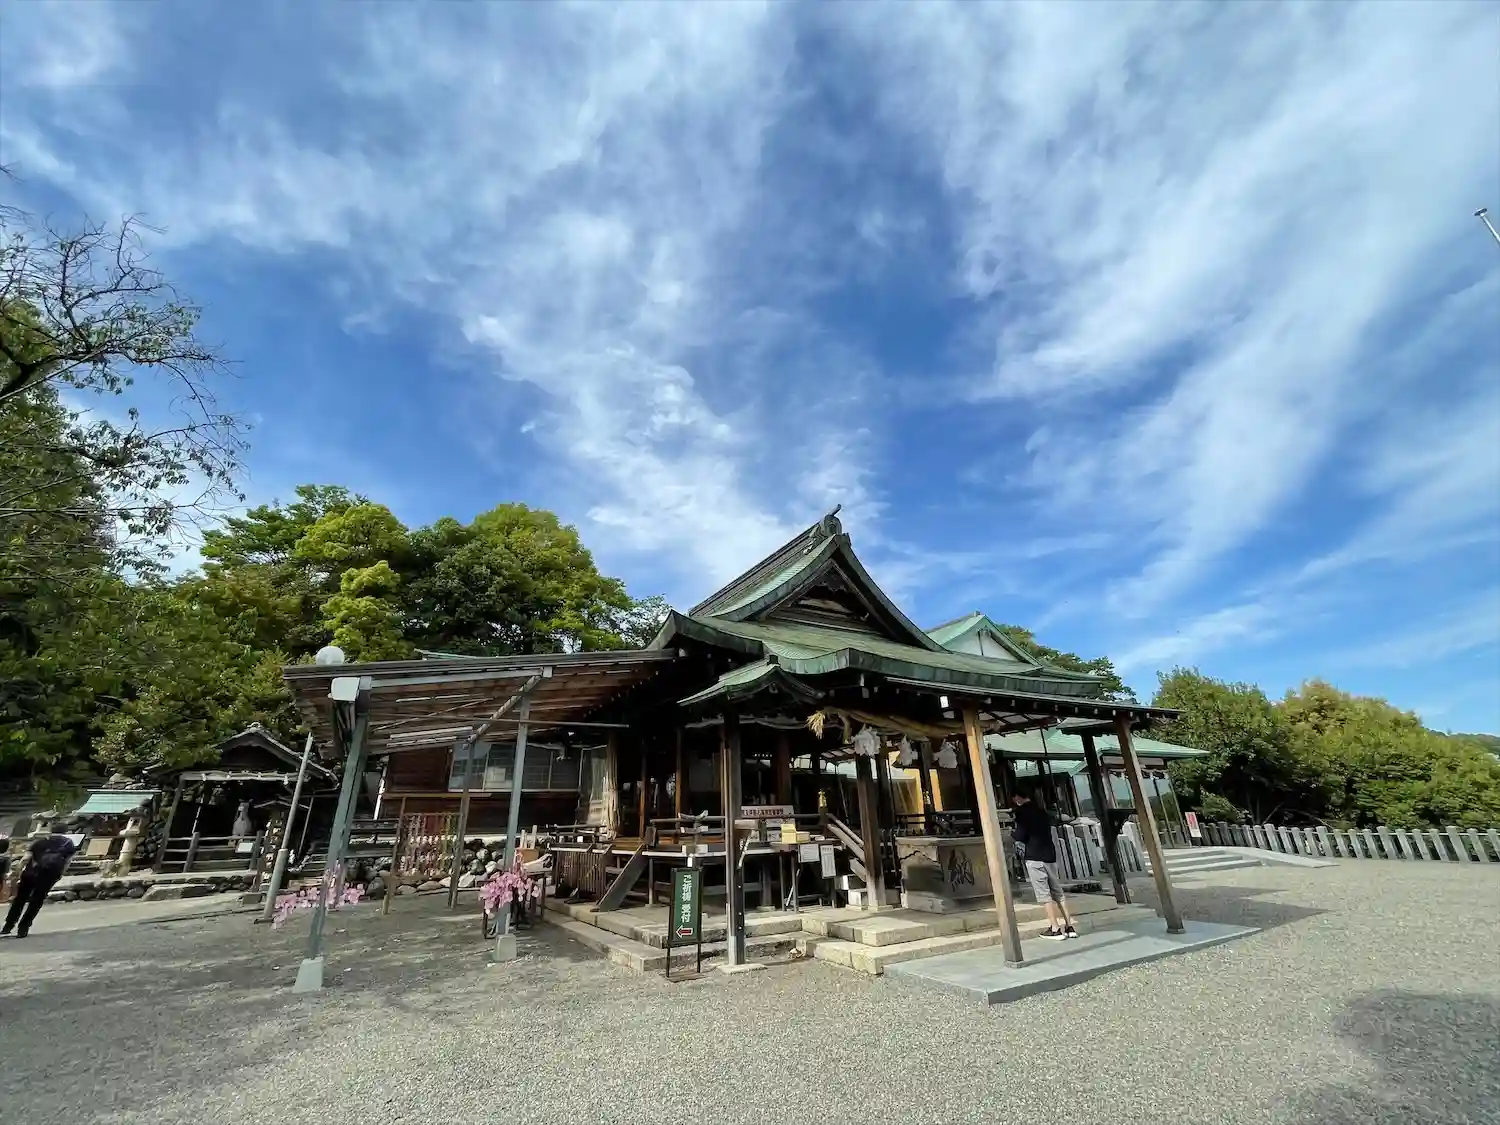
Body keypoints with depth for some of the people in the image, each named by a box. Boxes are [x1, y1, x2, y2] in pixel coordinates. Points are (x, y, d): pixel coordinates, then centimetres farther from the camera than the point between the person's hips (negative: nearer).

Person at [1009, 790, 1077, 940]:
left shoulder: (1022, 811, -7)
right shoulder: (1041, 810, 15)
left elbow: (1020, 835, -13)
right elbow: (1054, 822, 34)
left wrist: (1012, 832, 7)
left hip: (1034, 857, -7)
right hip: (1050, 854, 8)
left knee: (1043, 893, -3)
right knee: (1057, 891, 13)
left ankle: (1055, 929, -4)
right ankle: (1069, 926, 12)